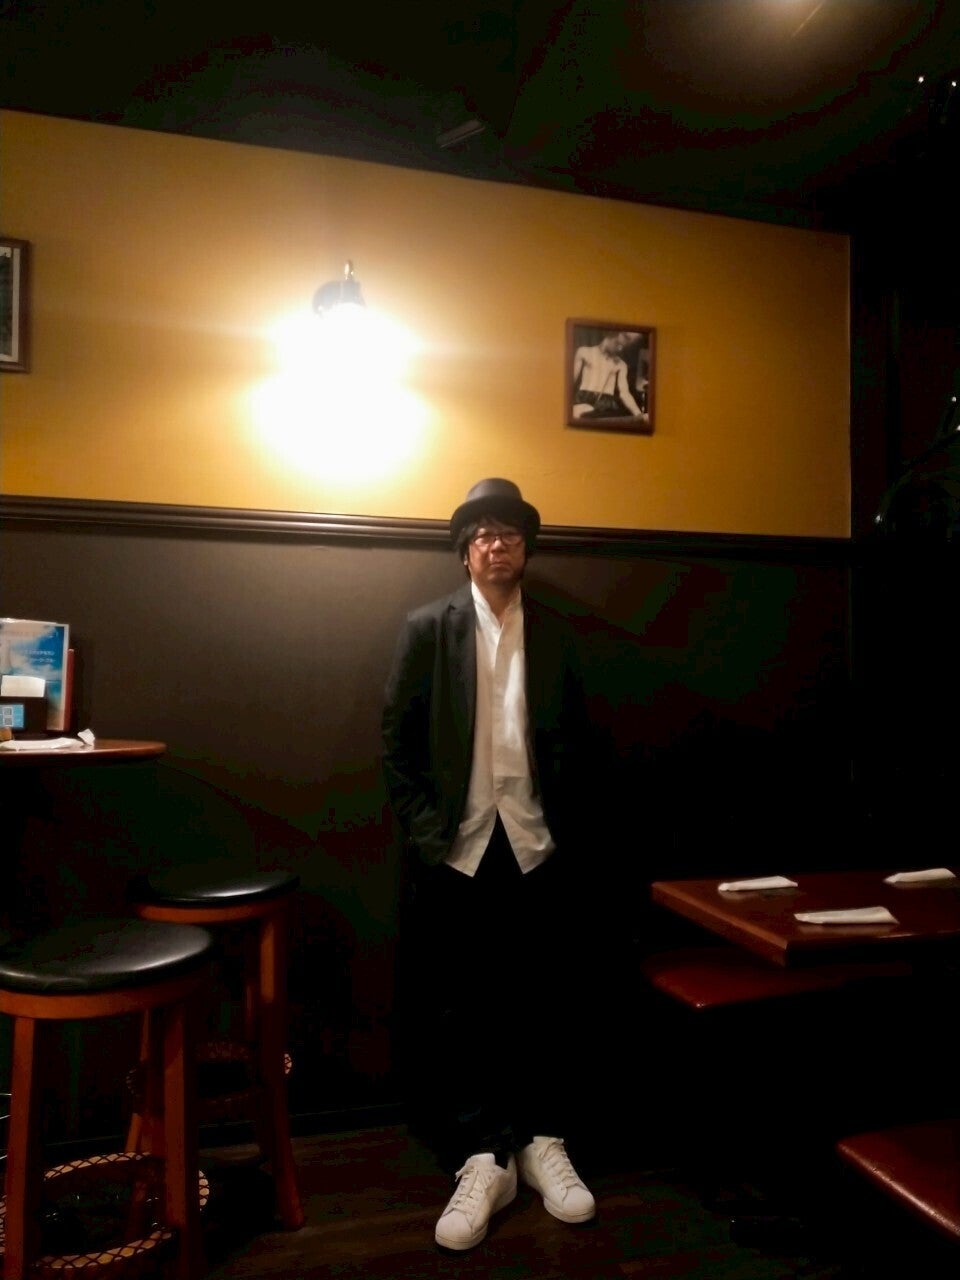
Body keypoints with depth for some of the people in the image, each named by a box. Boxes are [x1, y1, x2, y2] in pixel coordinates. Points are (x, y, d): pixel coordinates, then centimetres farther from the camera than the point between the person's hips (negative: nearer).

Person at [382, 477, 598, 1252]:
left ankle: (544, 1144, 27)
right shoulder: (429, 629, 0)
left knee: (546, 1002, 10)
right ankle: (480, 1160, 19)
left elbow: (577, 740, 9)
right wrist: (423, 830, -6)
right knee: (455, 1010, 5)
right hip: (457, 848, -1)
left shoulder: (556, 632, 6)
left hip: (538, 846, 2)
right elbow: (398, 739, -1)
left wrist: (567, 825, 2)